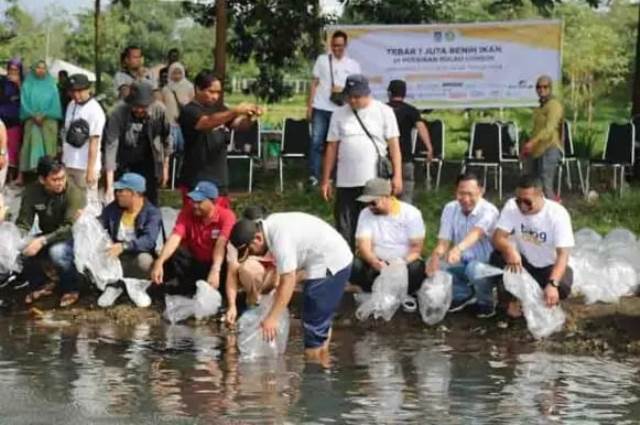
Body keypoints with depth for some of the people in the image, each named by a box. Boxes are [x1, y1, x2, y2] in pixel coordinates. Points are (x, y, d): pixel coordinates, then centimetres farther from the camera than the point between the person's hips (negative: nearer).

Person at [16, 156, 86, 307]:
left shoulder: (73, 193, -24)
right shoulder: (32, 191, -9)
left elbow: (70, 228, -32)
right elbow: (23, 223, -9)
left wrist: (42, 241, -44)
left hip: (73, 238, -5)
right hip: (49, 238, 5)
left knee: (57, 251, -37)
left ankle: (71, 289, -9)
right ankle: (41, 284, 7)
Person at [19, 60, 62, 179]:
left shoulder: (51, 86, 8)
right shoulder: (27, 85, 8)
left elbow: (55, 104, 1)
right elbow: (24, 102, 1)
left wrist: (43, 115, -10)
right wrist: (34, 116, -11)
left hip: (48, 121, 0)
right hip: (32, 121, 0)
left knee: (47, 146, -4)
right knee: (33, 145, -6)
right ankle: (34, 168, -9)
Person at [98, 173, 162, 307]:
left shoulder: (152, 213, -14)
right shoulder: (113, 208, 5)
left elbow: (149, 240, -29)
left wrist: (124, 246, -44)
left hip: (136, 258, -4)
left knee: (144, 260, -40)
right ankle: (112, 285, -6)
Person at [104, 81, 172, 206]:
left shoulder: (158, 110, -18)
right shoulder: (118, 114, -25)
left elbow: (166, 138, -1)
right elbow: (111, 146, -27)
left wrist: (165, 167, 5)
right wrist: (110, 185, -32)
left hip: (147, 162, 2)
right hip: (122, 165, -2)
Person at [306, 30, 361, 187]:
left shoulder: (353, 65, 8)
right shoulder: (322, 59, 6)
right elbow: (314, 83, 6)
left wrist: (344, 90, -11)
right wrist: (309, 105, -1)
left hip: (340, 109, 1)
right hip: (320, 108, -1)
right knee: (316, 141, -8)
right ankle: (314, 176, -8)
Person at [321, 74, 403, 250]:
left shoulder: (384, 112, 2)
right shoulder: (339, 114, 8)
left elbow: (394, 145, 0)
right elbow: (332, 148, 10)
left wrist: (397, 176, -8)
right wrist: (325, 180, 8)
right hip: (346, 183, 2)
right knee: (345, 230, 3)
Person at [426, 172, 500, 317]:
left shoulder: (489, 211, -22)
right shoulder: (450, 209, -6)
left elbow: (477, 233, -43)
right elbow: (443, 241, -12)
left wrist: (458, 248, -64)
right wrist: (436, 255, -37)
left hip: (485, 264, -5)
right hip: (462, 263, 5)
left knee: (475, 268, -38)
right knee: (433, 263, -20)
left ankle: (486, 300, -5)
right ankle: (463, 294, 6)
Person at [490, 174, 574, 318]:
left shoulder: (558, 213, -23)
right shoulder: (511, 206, -15)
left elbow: (563, 254, -30)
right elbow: (497, 238, -23)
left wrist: (552, 284, -47)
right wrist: (509, 250, -48)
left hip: (549, 267, -2)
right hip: (523, 263, 2)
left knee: (562, 286, -34)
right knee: (498, 257, -28)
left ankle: (547, 302, 2)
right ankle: (513, 300, -8)